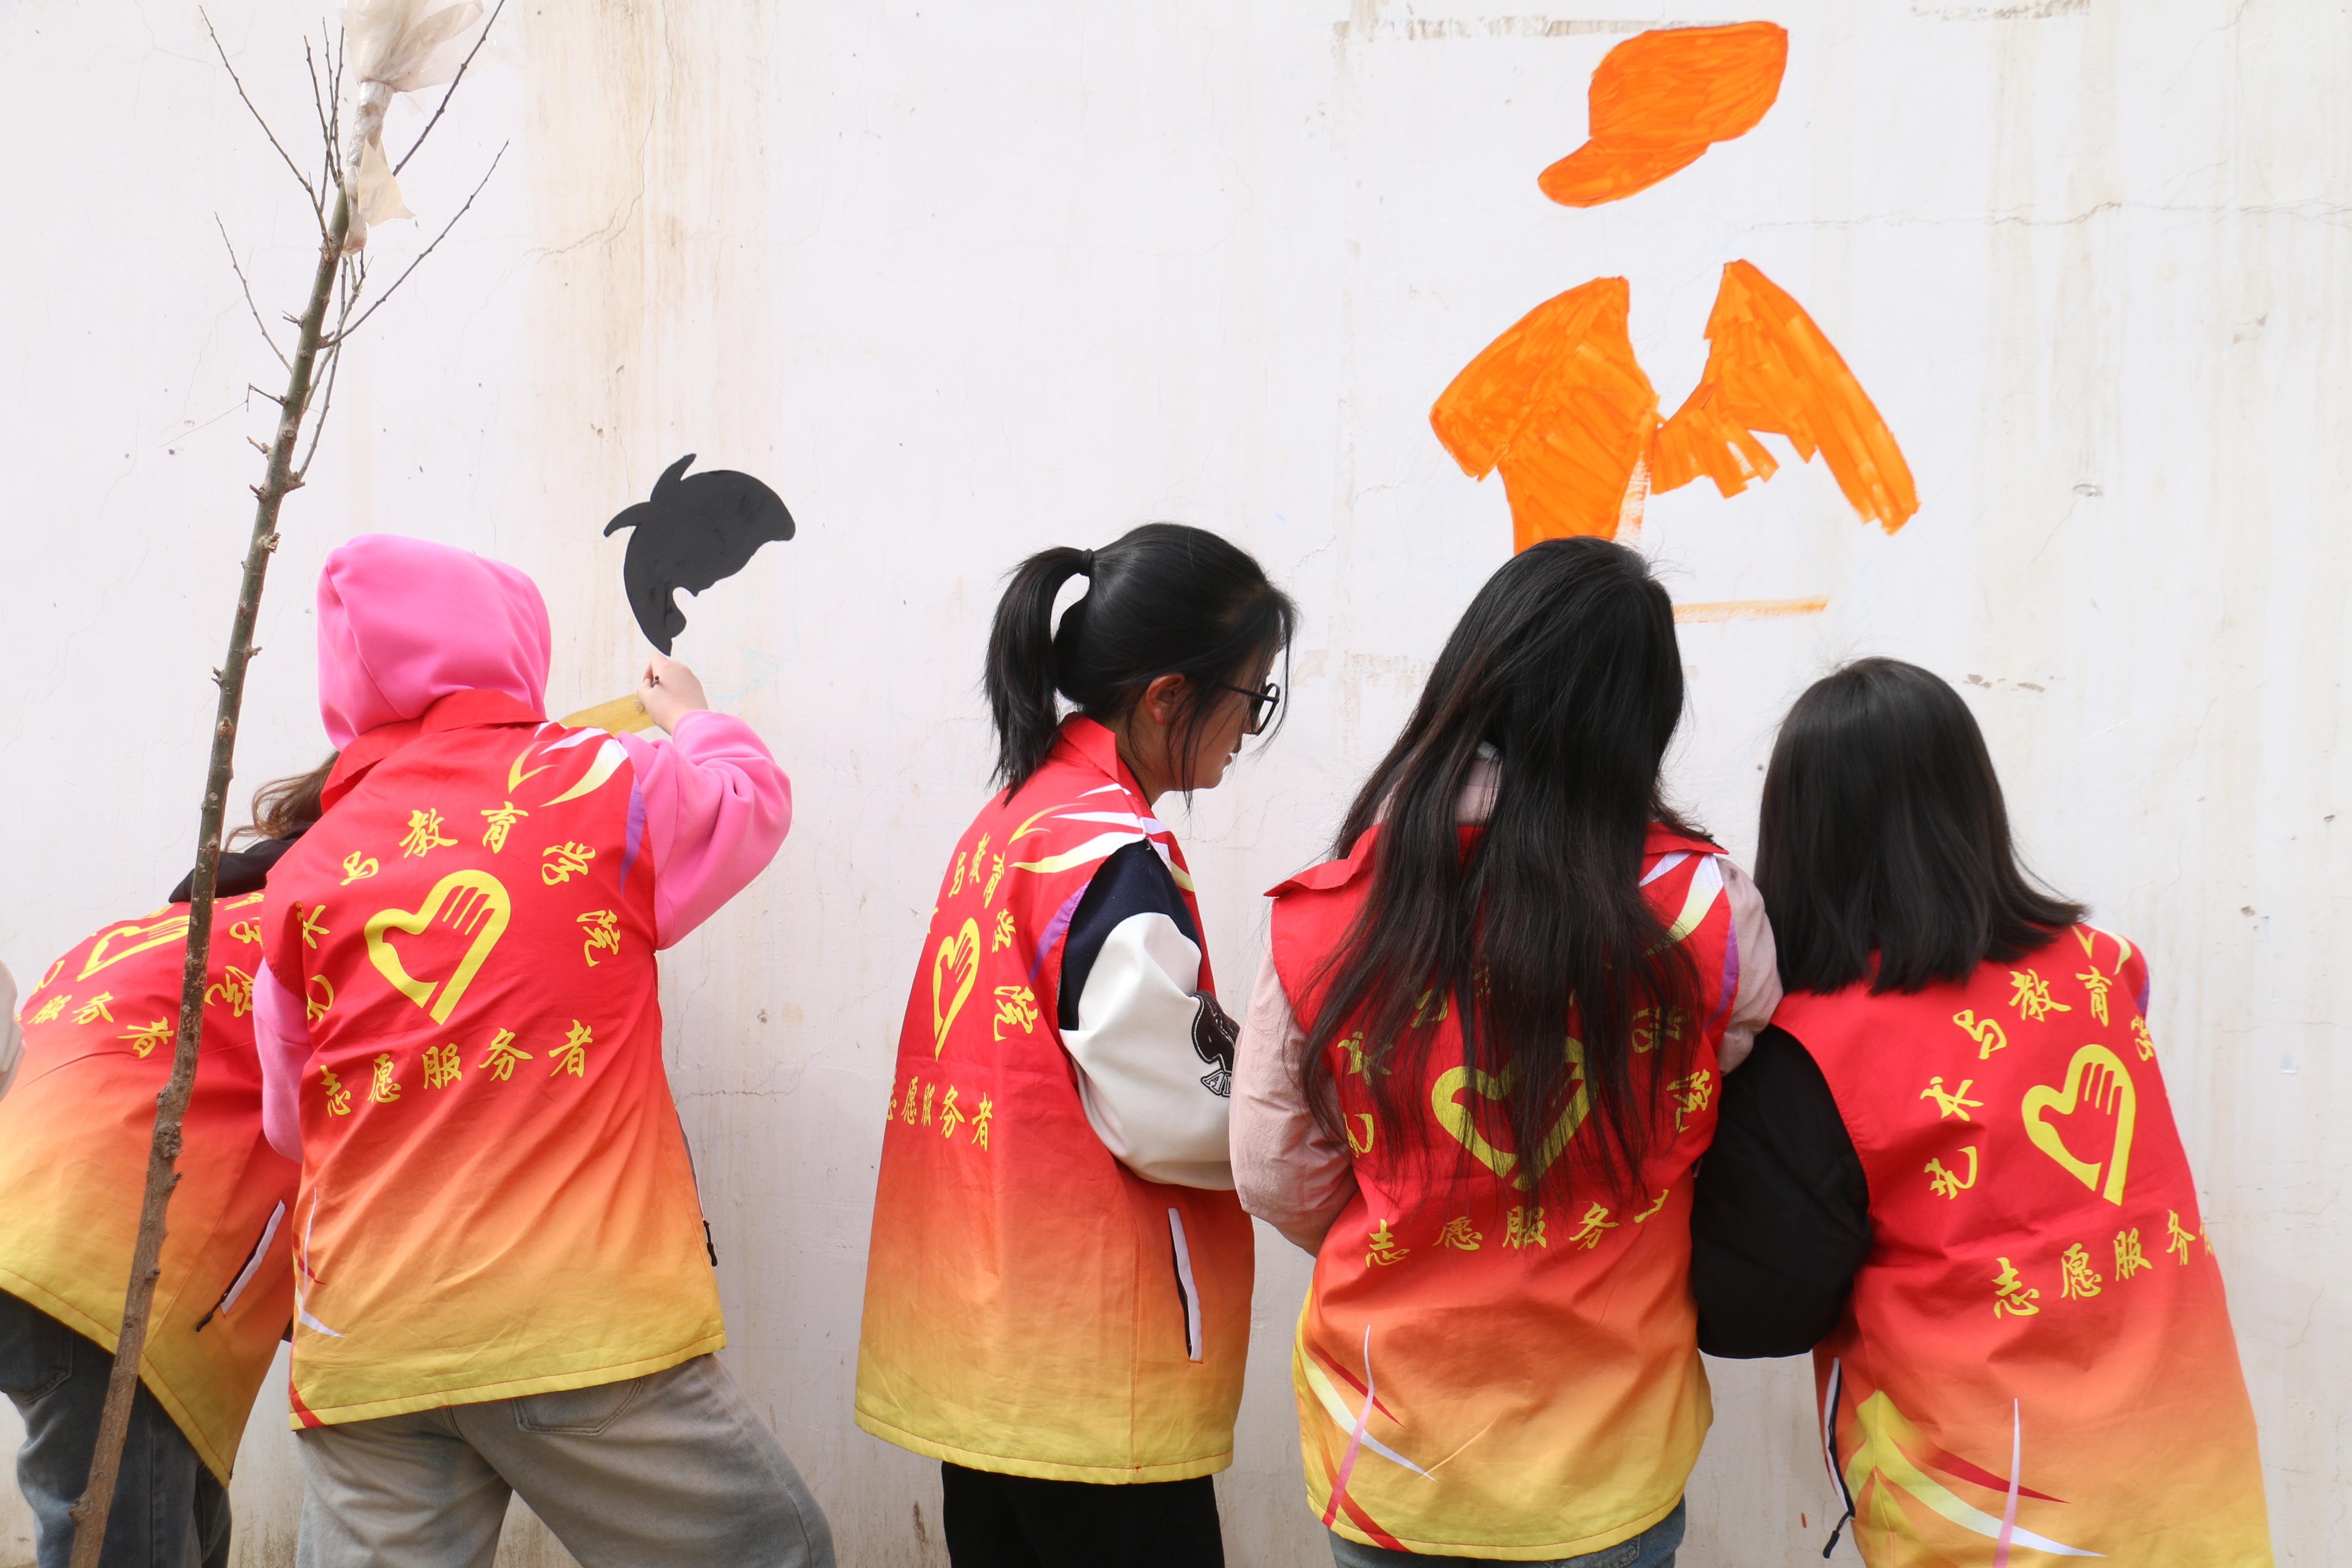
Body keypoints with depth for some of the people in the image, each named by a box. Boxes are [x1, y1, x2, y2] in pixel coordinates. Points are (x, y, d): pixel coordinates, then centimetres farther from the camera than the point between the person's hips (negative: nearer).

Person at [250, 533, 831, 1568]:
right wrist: (691, 719, 40)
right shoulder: (603, 782, -2)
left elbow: (293, 1123, 18)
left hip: (362, 1348, 4)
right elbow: (751, 801, 20)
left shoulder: (305, 874, 7)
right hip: (586, 1324, -4)